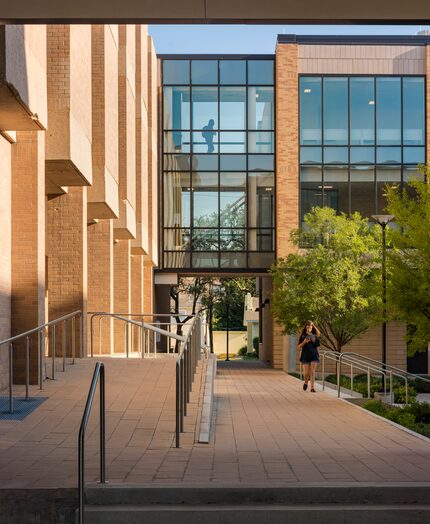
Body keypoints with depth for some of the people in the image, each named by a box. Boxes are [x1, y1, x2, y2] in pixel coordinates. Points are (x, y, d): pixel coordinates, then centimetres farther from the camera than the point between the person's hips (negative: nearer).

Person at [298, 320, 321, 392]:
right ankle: (306, 382, 28)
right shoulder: (303, 336, 4)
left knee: (312, 372, -3)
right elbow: (299, 346, 3)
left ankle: (312, 387, 1)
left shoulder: (315, 336, 6)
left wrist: (317, 355, 3)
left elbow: (317, 347, 9)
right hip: (305, 356, 0)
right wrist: (304, 342, -14)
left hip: (314, 355, 0)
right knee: (306, 373, -2)